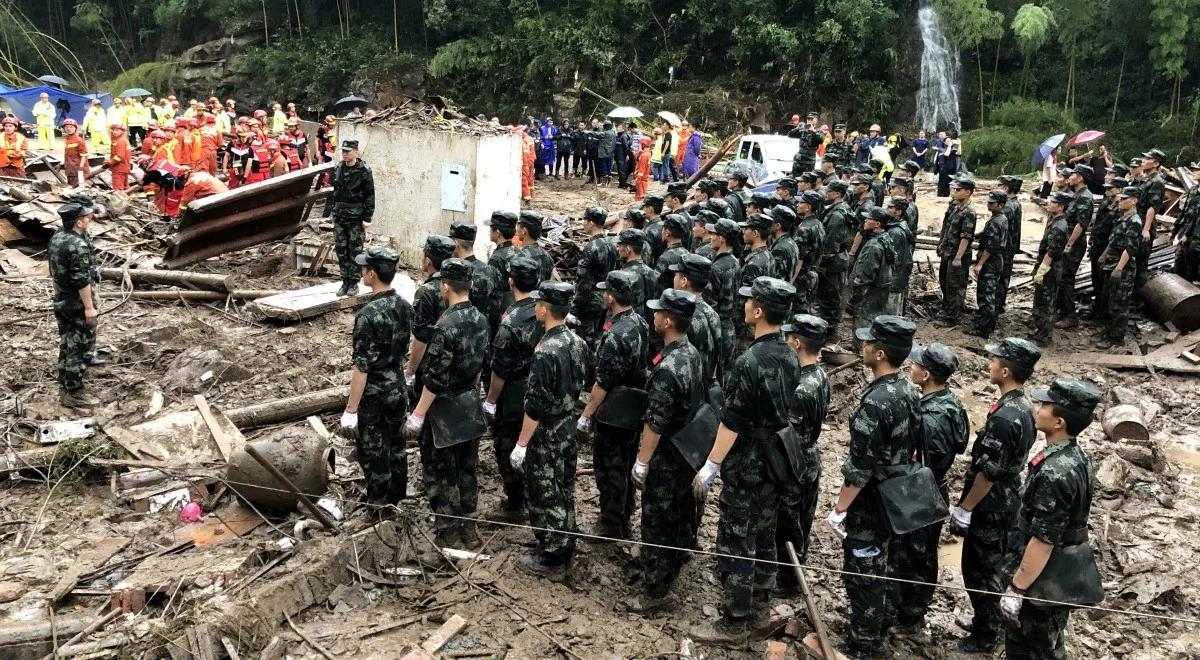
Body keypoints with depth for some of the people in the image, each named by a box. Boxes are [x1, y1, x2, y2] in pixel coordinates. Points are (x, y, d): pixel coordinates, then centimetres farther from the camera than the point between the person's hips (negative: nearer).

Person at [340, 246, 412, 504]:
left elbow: (361, 367, -24)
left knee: (372, 453, 7)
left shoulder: (368, 314, -25)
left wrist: (350, 410, -19)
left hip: (373, 393, -7)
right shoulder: (405, 306, -2)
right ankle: (398, 498, 34)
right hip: (398, 387, 7)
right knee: (396, 445, 20)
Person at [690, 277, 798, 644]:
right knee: (764, 533, 21)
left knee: (735, 541, 0)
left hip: (747, 465, -8)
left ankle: (735, 623, 8)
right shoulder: (790, 358, 2)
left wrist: (710, 467, -17)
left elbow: (732, 423, -22)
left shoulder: (750, 362, -23)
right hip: (777, 460, 8)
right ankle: (759, 599, 36)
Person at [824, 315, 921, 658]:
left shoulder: (875, 402, -28)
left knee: (861, 574, 6)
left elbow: (860, 467, -26)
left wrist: (840, 508, -16)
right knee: (883, 569, 22)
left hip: (870, 504, -9)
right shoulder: (911, 391, -1)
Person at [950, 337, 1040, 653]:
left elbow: (988, 473, -25)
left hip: (990, 508, -9)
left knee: (978, 570, 5)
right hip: (1007, 502, 9)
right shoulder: (1024, 408, 3)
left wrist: (964, 509, -15)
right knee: (992, 566, 22)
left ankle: (984, 636, 17)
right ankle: (990, 622, 36)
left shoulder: (1003, 417, -28)